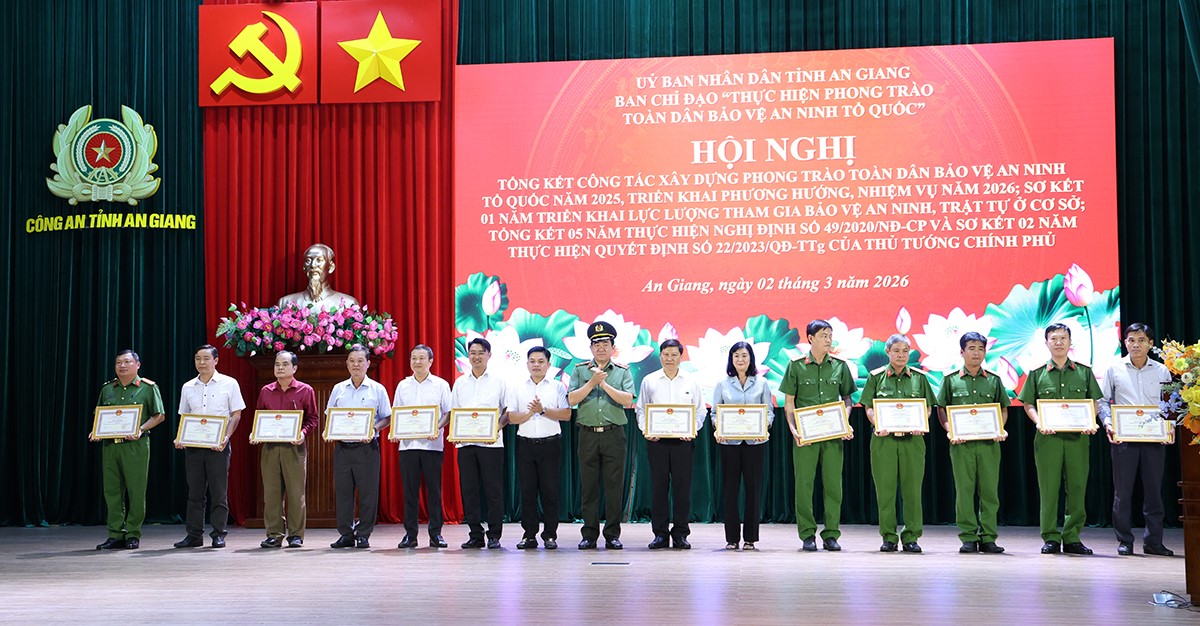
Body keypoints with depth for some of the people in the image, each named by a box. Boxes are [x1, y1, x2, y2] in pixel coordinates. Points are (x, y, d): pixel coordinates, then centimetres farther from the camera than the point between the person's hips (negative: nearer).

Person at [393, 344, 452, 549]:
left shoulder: (441, 385, 5)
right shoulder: (403, 386, 13)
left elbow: (448, 413, 3)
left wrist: (437, 428, -14)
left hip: (432, 444, -2)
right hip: (407, 444, 2)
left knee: (434, 490, 0)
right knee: (409, 490, 3)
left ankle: (435, 533, 6)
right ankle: (410, 534, 8)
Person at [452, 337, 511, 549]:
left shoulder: (498, 381, 5)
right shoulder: (460, 383, 13)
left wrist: (497, 427, -12)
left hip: (491, 442, -3)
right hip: (465, 442, 3)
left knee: (493, 490, -3)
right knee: (469, 490, 3)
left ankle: (494, 535, 4)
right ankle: (475, 535, 11)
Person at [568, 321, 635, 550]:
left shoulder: (622, 371, 7)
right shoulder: (580, 370, 9)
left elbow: (627, 400, -7)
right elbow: (572, 399, -2)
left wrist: (604, 383, -11)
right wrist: (592, 382, -10)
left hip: (614, 434, -1)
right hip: (588, 434, 1)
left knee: (614, 486, 1)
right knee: (588, 486, 3)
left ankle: (612, 535, 8)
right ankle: (589, 534, 10)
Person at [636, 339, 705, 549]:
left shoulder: (691, 382, 9)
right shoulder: (649, 381, 9)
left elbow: (700, 411, 9)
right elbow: (641, 409, 10)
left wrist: (692, 429, -8)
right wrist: (645, 429, -7)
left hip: (683, 440, 0)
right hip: (656, 440, 0)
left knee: (682, 487, 0)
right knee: (658, 486, 0)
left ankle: (680, 534, 8)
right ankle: (660, 534, 7)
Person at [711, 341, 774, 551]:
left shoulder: (761, 384, 9)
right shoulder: (722, 385, 9)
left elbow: (769, 411, 7)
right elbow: (715, 412, 7)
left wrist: (765, 427, -13)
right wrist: (717, 428, -12)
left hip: (755, 441, 0)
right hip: (729, 441, 0)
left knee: (753, 488, 0)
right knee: (730, 488, 1)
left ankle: (750, 537, 8)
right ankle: (732, 537, 8)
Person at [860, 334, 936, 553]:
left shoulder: (919, 377, 10)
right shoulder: (876, 377, 6)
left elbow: (927, 408, 11)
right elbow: (869, 408, 4)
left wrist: (920, 425, -9)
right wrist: (878, 426, -14)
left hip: (912, 439, 1)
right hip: (884, 439, -1)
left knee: (912, 489, 0)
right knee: (885, 489, 0)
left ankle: (911, 537, 9)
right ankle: (888, 537, 9)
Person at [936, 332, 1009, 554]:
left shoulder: (994, 380, 11)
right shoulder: (951, 380, 6)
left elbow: (1003, 408, 15)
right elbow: (941, 409, 6)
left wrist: (1000, 429, -2)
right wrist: (950, 430, -8)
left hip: (989, 442, 1)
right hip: (962, 443, -1)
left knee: (989, 490, 1)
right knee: (964, 490, -1)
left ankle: (988, 538, 7)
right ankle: (968, 538, 5)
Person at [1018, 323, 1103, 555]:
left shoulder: (1084, 372, 10)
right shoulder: (1037, 374, 7)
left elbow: (1094, 403, 12)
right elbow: (1028, 405, 7)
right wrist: (1040, 423, -10)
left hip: (1077, 437, 1)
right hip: (1048, 437, -1)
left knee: (1077, 487, 1)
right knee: (1048, 488, -1)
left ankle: (1072, 538, 10)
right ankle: (1050, 538, 5)